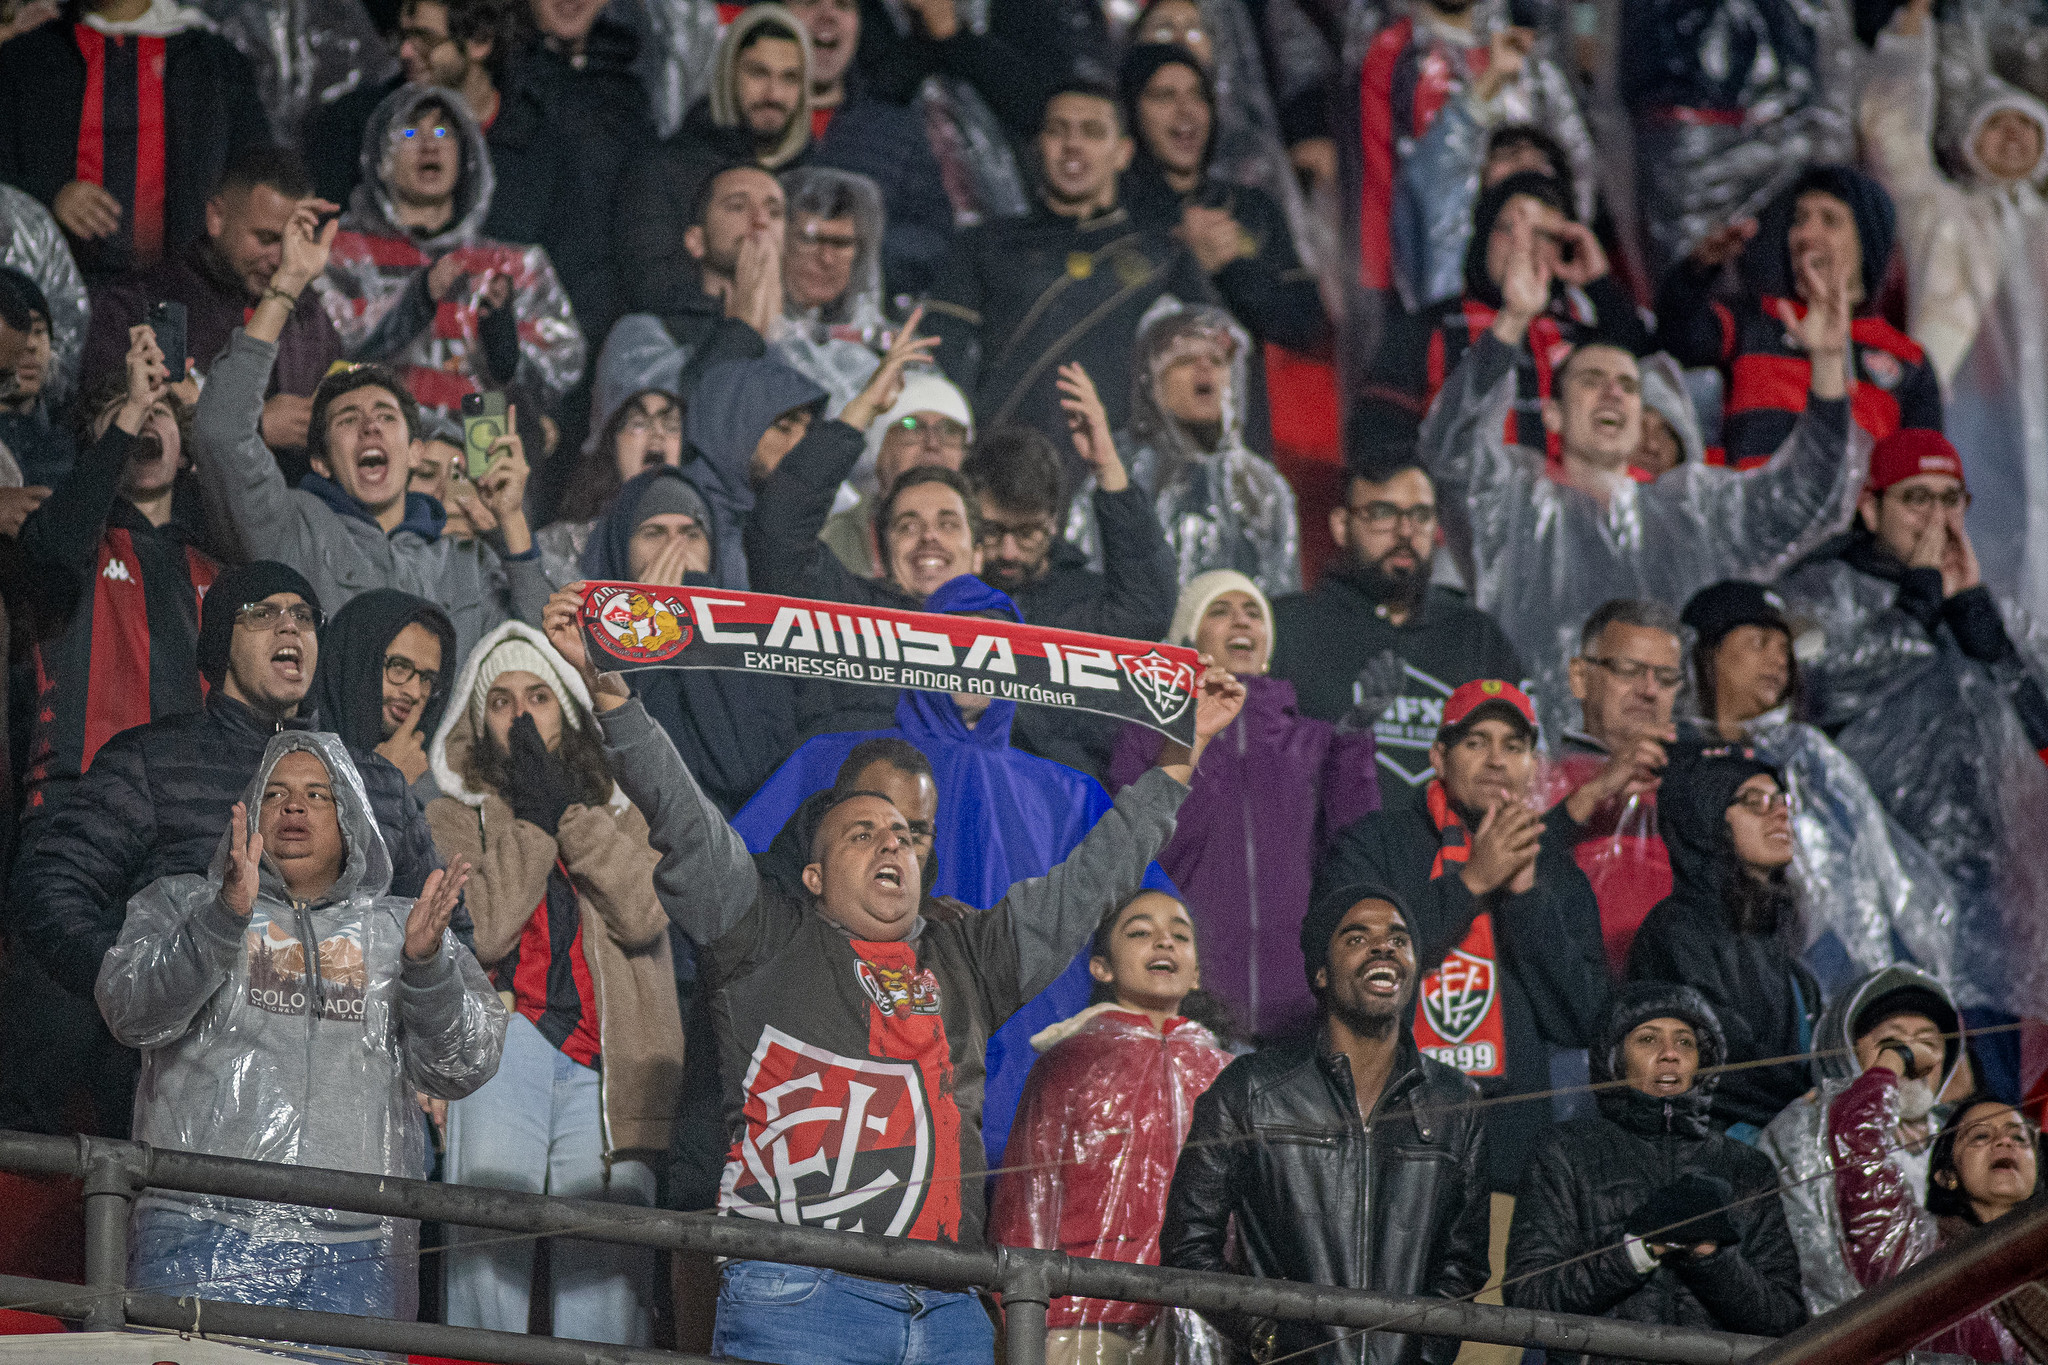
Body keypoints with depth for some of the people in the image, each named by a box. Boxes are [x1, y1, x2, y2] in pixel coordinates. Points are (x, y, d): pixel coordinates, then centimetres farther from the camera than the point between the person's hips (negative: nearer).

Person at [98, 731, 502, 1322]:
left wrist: (426, 960, -12)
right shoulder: (181, 904, 16)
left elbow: (462, 1068, 6)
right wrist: (226, 915, -18)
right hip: (206, 1229, -2)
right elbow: (131, 1012, -4)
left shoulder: (398, 926, 18)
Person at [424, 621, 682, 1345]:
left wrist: (569, 807, -2)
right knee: (490, 1251, -15)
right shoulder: (454, 816, 14)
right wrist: (533, 819, -1)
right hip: (503, 1045, -1)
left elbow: (645, 914, -1)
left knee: (609, 1279, -7)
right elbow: (476, 931, -3)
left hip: (605, 1064, 2)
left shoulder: (618, 815, 20)